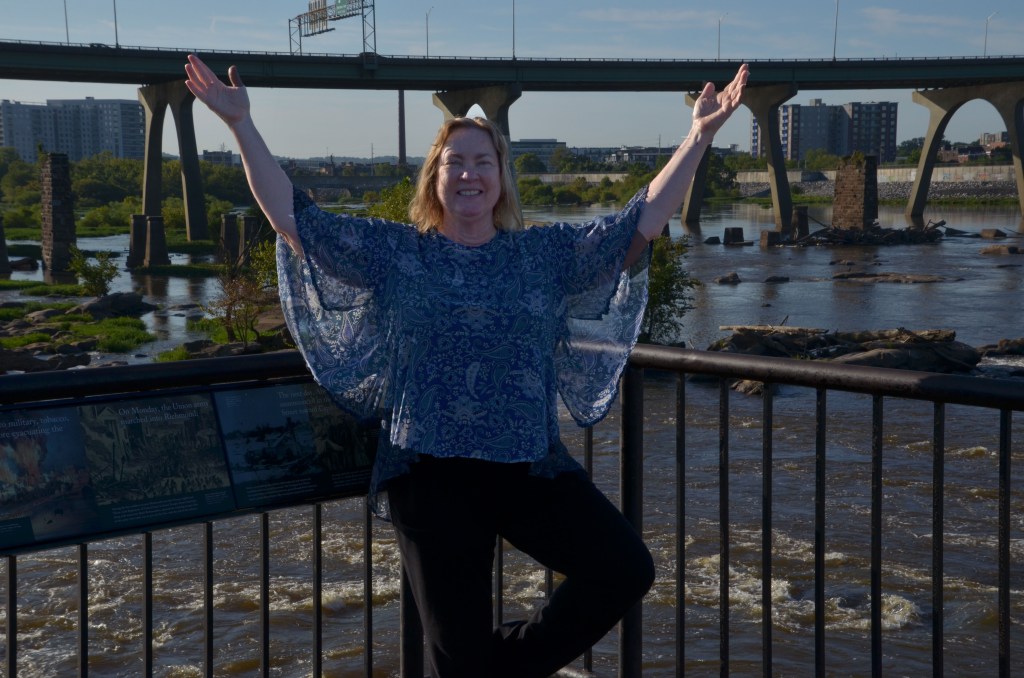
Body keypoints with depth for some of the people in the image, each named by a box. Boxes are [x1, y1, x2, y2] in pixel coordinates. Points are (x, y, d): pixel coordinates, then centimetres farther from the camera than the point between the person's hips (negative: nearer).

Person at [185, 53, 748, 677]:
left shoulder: (548, 253, 7)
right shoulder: (394, 252, 4)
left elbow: (646, 219, 3)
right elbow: (292, 216, 0)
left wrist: (699, 137, -4)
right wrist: (242, 124, -6)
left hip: (533, 468, 2)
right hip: (432, 474, -2)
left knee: (627, 568, -13)